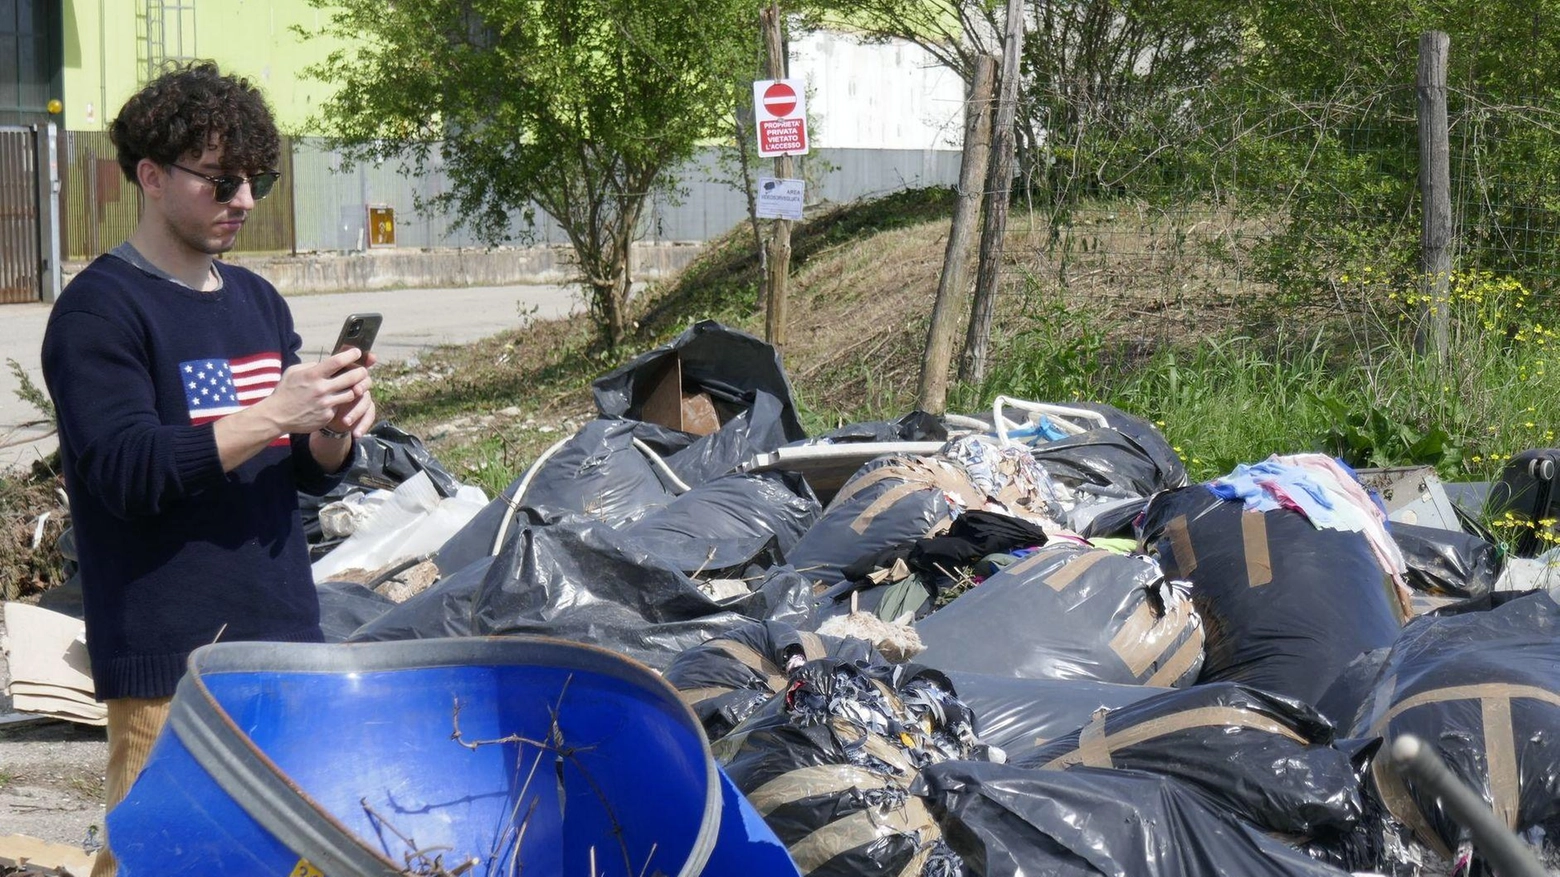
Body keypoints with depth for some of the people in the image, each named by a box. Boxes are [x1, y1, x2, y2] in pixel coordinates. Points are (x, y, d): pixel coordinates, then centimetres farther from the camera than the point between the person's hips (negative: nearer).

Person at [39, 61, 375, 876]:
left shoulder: (258, 302, 15)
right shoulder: (99, 310, -7)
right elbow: (125, 473, -17)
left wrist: (336, 429, -5)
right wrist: (273, 415, -22)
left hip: (284, 635, 7)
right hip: (170, 656, -7)